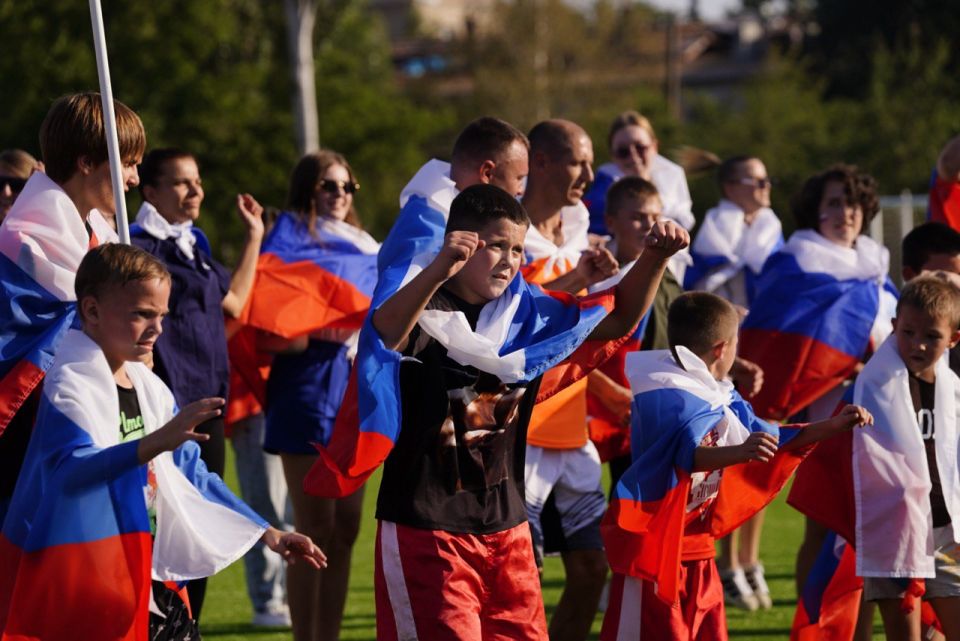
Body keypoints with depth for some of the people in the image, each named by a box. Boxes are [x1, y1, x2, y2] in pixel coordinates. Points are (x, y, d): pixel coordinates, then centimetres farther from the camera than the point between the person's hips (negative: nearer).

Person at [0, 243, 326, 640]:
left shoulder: (148, 388, 12)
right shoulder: (71, 386, -14)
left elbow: (191, 476, 21)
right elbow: (70, 468, -33)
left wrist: (267, 534, 16)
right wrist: (157, 442, -47)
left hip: (146, 574, 8)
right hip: (84, 586, -8)